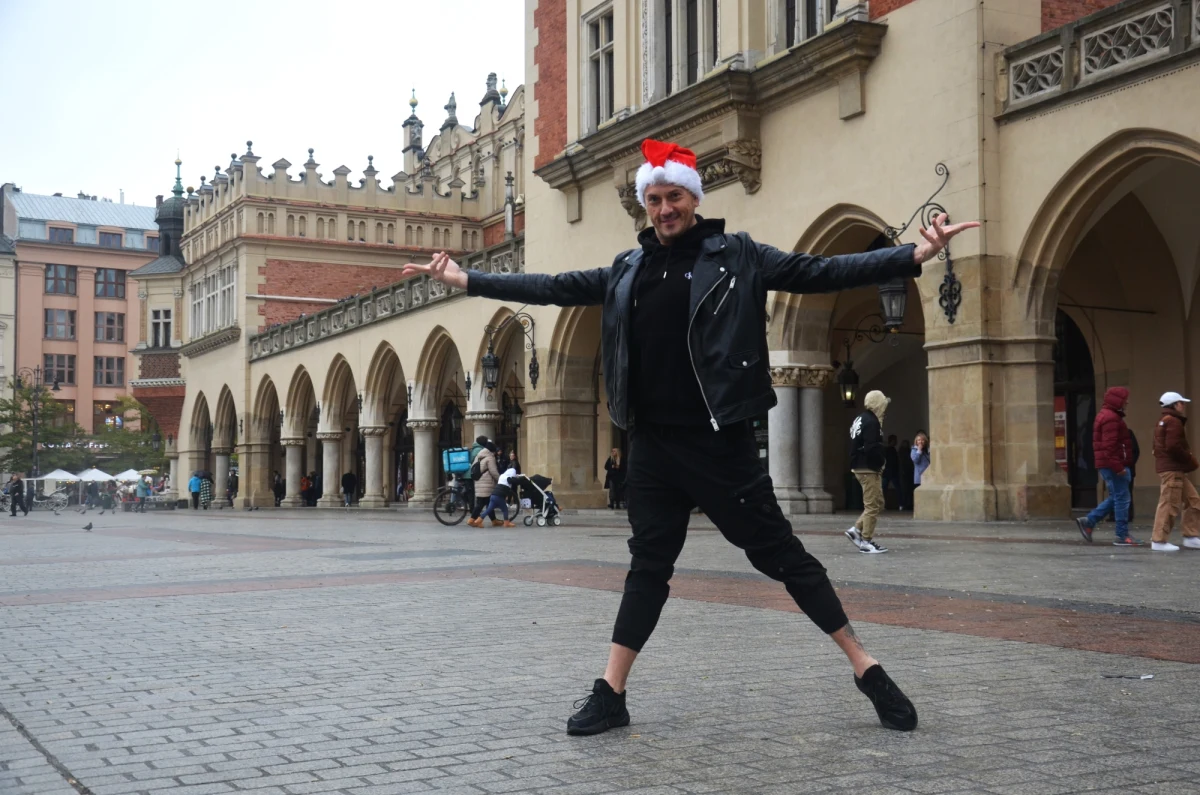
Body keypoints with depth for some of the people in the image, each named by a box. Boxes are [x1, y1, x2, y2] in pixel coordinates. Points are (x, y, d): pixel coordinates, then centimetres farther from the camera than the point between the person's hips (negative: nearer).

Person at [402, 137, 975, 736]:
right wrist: (467, 280, 11)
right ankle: (611, 693, 17)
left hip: (721, 440, -4)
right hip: (653, 444, 4)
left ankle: (865, 667, 11)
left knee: (778, 552, 0)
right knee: (648, 564, 11)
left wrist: (913, 257, -19)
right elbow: (553, 288, 14)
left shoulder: (735, 256, -1)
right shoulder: (628, 269, 11)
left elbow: (817, 273, -8)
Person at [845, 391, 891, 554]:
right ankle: (866, 541, 0)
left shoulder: (860, 419, 15)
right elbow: (872, 448, -27)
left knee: (877, 503, 16)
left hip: (860, 467, 10)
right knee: (872, 505, -4)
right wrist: (882, 460, -11)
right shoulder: (871, 422, -17)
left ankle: (857, 530, 14)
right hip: (869, 469, -10)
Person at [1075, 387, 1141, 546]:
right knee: (1122, 498, -6)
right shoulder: (1111, 418, -15)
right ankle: (1122, 536, -2)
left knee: (1116, 497, 15)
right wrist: (1118, 467, -24)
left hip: (1108, 465, 11)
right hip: (1112, 465, -11)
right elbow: (1109, 446, -23)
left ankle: (1088, 522, 13)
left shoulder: (1105, 415, 19)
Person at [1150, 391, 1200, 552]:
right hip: (1172, 469, -11)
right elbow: (1174, 447, -21)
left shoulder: (1164, 422, 21)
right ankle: (1159, 540, -6)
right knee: (1169, 504, -9)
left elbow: (1162, 447, 22)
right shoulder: (1174, 422, -11)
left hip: (1175, 469, 11)